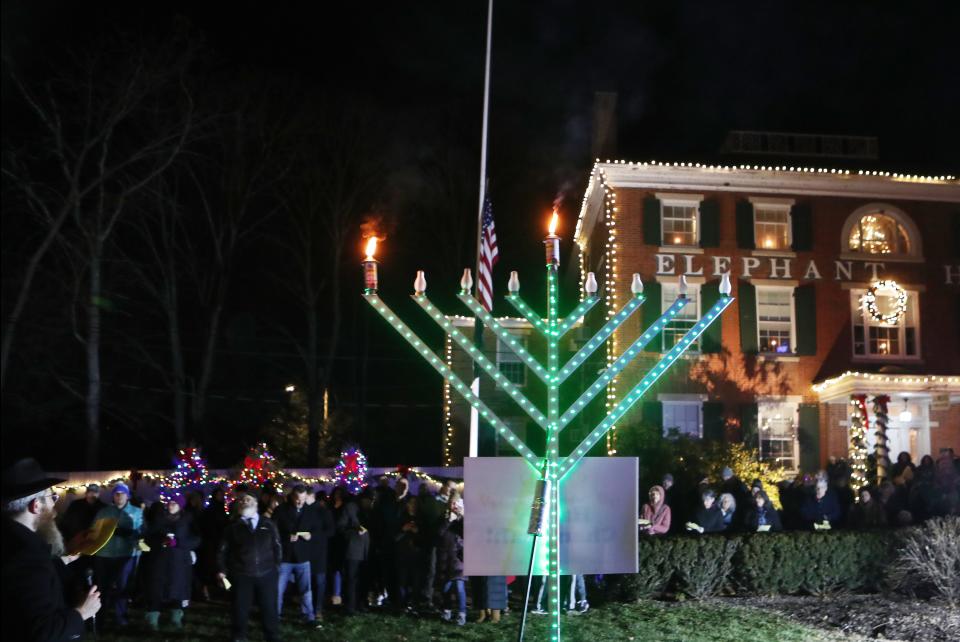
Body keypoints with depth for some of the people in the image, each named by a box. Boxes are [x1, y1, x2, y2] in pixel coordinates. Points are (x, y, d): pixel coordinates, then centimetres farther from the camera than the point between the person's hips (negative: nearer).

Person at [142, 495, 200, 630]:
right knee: (156, 589, -5)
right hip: (159, 559, 1)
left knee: (177, 589, 5)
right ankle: (152, 620, 4)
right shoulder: (159, 517, 8)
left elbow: (196, 540, -3)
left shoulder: (188, 519, 3)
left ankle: (176, 618, 20)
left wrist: (178, 542, -17)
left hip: (179, 561, 0)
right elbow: (148, 537, 6)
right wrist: (160, 542, -14)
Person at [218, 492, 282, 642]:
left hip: (266, 574, 1)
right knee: (239, 609, 8)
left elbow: (277, 547, 12)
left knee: (269, 608, 8)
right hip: (241, 575, -1)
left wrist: (277, 566, 7)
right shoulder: (233, 527, 5)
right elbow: (223, 550, 5)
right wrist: (222, 570, -2)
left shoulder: (268, 525, 7)